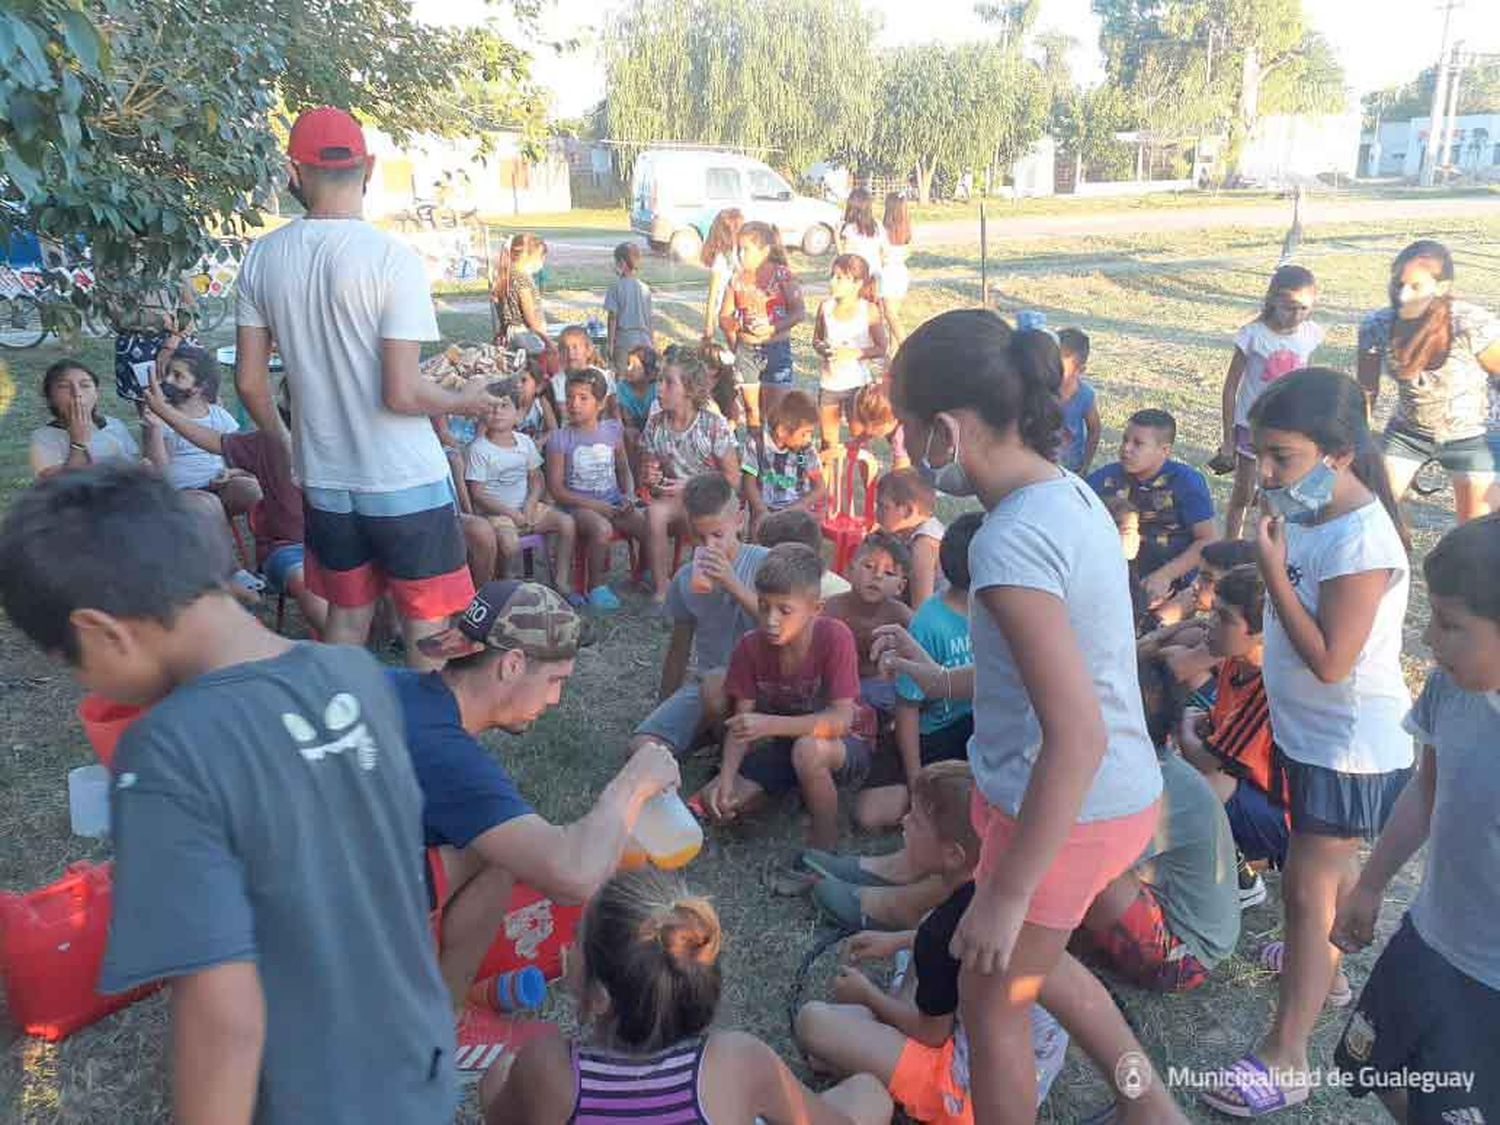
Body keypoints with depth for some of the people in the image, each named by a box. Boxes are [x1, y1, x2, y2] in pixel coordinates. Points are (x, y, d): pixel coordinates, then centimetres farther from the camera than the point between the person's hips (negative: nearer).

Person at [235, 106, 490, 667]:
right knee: (426, 622, 10)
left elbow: (250, 381, 4)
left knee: (346, 617, 20)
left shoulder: (262, 258, -1)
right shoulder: (392, 257, -17)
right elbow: (402, 394, -20)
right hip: (404, 481, -5)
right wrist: (466, 400, -1)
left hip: (324, 479, 5)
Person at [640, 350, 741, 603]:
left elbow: (733, 479, -7)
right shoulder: (655, 424, 2)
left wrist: (689, 486, -18)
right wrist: (650, 478, -11)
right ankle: (661, 587, -22)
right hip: (673, 499, 3)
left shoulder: (714, 425, -9)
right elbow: (646, 470, 15)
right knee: (654, 512, -32)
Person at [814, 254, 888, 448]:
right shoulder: (826, 307, -2)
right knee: (828, 440, 13)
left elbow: (881, 348, -8)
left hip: (856, 383, -3)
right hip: (828, 383, 3)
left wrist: (855, 353, -21)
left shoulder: (869, 310, -10)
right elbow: (816, 339, 9)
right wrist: (823, 349, -13)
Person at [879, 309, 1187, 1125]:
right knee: (1026, 957, 31)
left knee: (991, 1005, 16)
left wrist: (1006, 894, -24)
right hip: (1118, 792, 9)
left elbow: (1078, 737, -31)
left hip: (1070, 812, -9)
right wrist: (935, 676, 20)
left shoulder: (1011, 542, -28)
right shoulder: (1066, 493, 1)